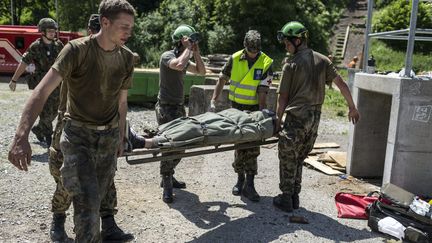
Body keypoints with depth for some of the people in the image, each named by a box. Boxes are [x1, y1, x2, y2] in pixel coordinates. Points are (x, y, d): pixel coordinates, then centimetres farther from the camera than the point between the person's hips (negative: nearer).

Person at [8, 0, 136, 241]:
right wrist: (21, 137, -34)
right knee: (88, 201, -14)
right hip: (78, 135, -4)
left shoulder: (127, 58, 1)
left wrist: (121, 138, 19)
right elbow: (42, 91, -23)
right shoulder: (77, 50, -15)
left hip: (109, 137, 4)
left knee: (96, 198, 9)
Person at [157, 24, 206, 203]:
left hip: (179, 107, 9)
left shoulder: (184, 57, 13)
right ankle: (167, 188, 0)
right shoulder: (167, 56, -13)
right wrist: (188, 49, -20)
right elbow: (179, 65, -35)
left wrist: (196, 52, 3)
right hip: (166, 108, -9)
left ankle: (168, 178, 28)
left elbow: (201, 71, 14)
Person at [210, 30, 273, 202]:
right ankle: (240, 179, 21)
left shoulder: (266, 63, -8)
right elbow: (222, 80, 4)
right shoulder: (235, 59, -2)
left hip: (255, 110, -2)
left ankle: (249, 183, 2)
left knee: (253, 146, -3)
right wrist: (213, 101, -6)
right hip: (237, 108, 2)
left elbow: (262, 91, -13)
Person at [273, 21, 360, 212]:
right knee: (299, 159, 17)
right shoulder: (322, 60, 7)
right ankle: (294, 198, 22)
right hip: (315, 118, 6)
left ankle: (286, 199, 11)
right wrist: (352, 108, 17)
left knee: (288, 160, 6)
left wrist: (279, 119, 6)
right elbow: (341, 85, 8)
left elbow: (283, 98, -4)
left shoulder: (291, 65, -7)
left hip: (296, 117, -6)